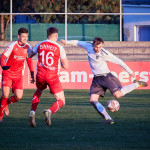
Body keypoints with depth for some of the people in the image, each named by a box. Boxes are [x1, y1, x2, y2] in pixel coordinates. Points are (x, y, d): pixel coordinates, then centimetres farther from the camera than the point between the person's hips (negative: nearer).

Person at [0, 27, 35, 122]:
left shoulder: (28, 47, -1)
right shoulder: (12, 46, -13)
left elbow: (29, 60, 12)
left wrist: (32, 74, 8)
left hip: (18, 75, 3)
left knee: (18, 96, -10)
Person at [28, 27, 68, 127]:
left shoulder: (40, 45, 4)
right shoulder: (59, 47, -5)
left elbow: (29, 55, 20)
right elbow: (66, 66, -4)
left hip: (40, 75, 4)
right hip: (53, 77, -4)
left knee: (39, 91, 35)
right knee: (61, 102, 6)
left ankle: (32, 112, 13)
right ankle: (49, 111, -28)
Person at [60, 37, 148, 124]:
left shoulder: (105, 54, -15)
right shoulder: (88, 47, -1)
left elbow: (118, 61, -8)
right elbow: (79, 43, 20)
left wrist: (130, 72, -3)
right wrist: (67, 42, 28)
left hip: (106, 76, -5)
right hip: (96, 79, 5)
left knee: (118, 95, -21)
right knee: (93, 100, -13)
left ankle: (137, 84, 2)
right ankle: (108, 118, -10)